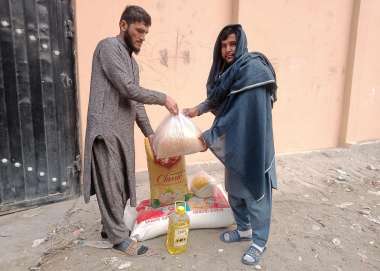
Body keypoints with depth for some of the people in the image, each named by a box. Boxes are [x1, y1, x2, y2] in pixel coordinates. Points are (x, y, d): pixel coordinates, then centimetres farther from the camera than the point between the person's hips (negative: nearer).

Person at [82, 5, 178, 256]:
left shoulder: (132, 61, 19)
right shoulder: (109, 47, -8)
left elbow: (135, 100, 19)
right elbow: (128, 89, -17)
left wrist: (149, 132, 15)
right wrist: (164, 98, -9)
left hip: (123, 132, 9)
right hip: (106, 130, -9)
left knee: (121, 183, 14)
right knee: (111, 185, 0)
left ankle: (111, 227, 30)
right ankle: (119, 237, 13)